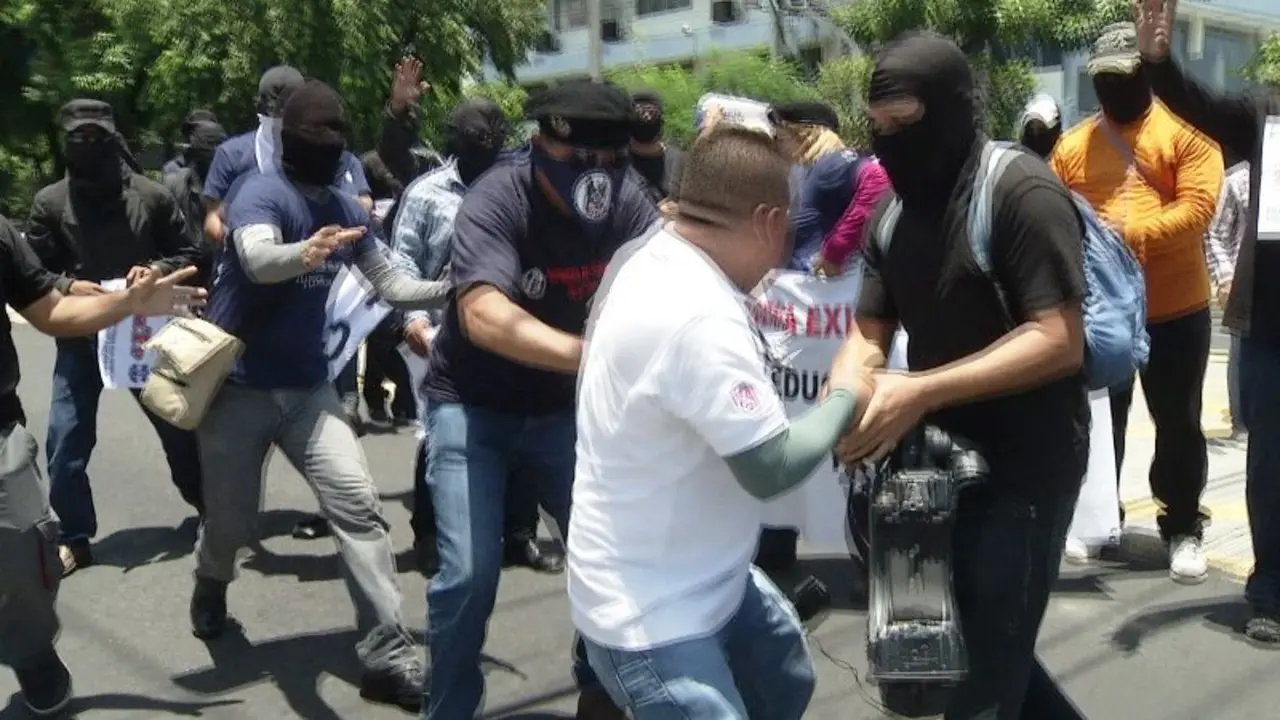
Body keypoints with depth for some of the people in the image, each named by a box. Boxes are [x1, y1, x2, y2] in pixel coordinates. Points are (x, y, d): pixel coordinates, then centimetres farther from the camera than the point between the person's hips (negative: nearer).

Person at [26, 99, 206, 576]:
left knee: (179, 424, 16)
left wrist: (157, 270, -16)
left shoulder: (151, 196, -6)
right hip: (80, 339, 0)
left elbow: (190, 254, 2)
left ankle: (207, 507, 39)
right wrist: (67, 286, -20)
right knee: (65, 444, -1)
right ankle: (74, 538, 19)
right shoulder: (50, 202, -5)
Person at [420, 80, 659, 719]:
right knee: (470, 572, -12)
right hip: (472, 406, -4)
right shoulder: (495, 200, -25)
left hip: (561, 408, 4)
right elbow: (483, 315, -41)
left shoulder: (625, 199, -10)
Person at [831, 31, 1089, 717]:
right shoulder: (895, 211, 7)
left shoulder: (1021, 192, -17)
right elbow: (868, 332, 6)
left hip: (1024, 466, -8)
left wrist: (923, 391, -28)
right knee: (973, 641, 22)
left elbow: (1060, 341, -22)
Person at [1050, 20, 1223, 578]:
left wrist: (1130, 233, -25)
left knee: (1178, 425, 7)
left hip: (1175, 311, -2)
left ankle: (1182, 530, 21)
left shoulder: (1186, 132, -2)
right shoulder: (1072, 144, 7)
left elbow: (1197, 206, -14)